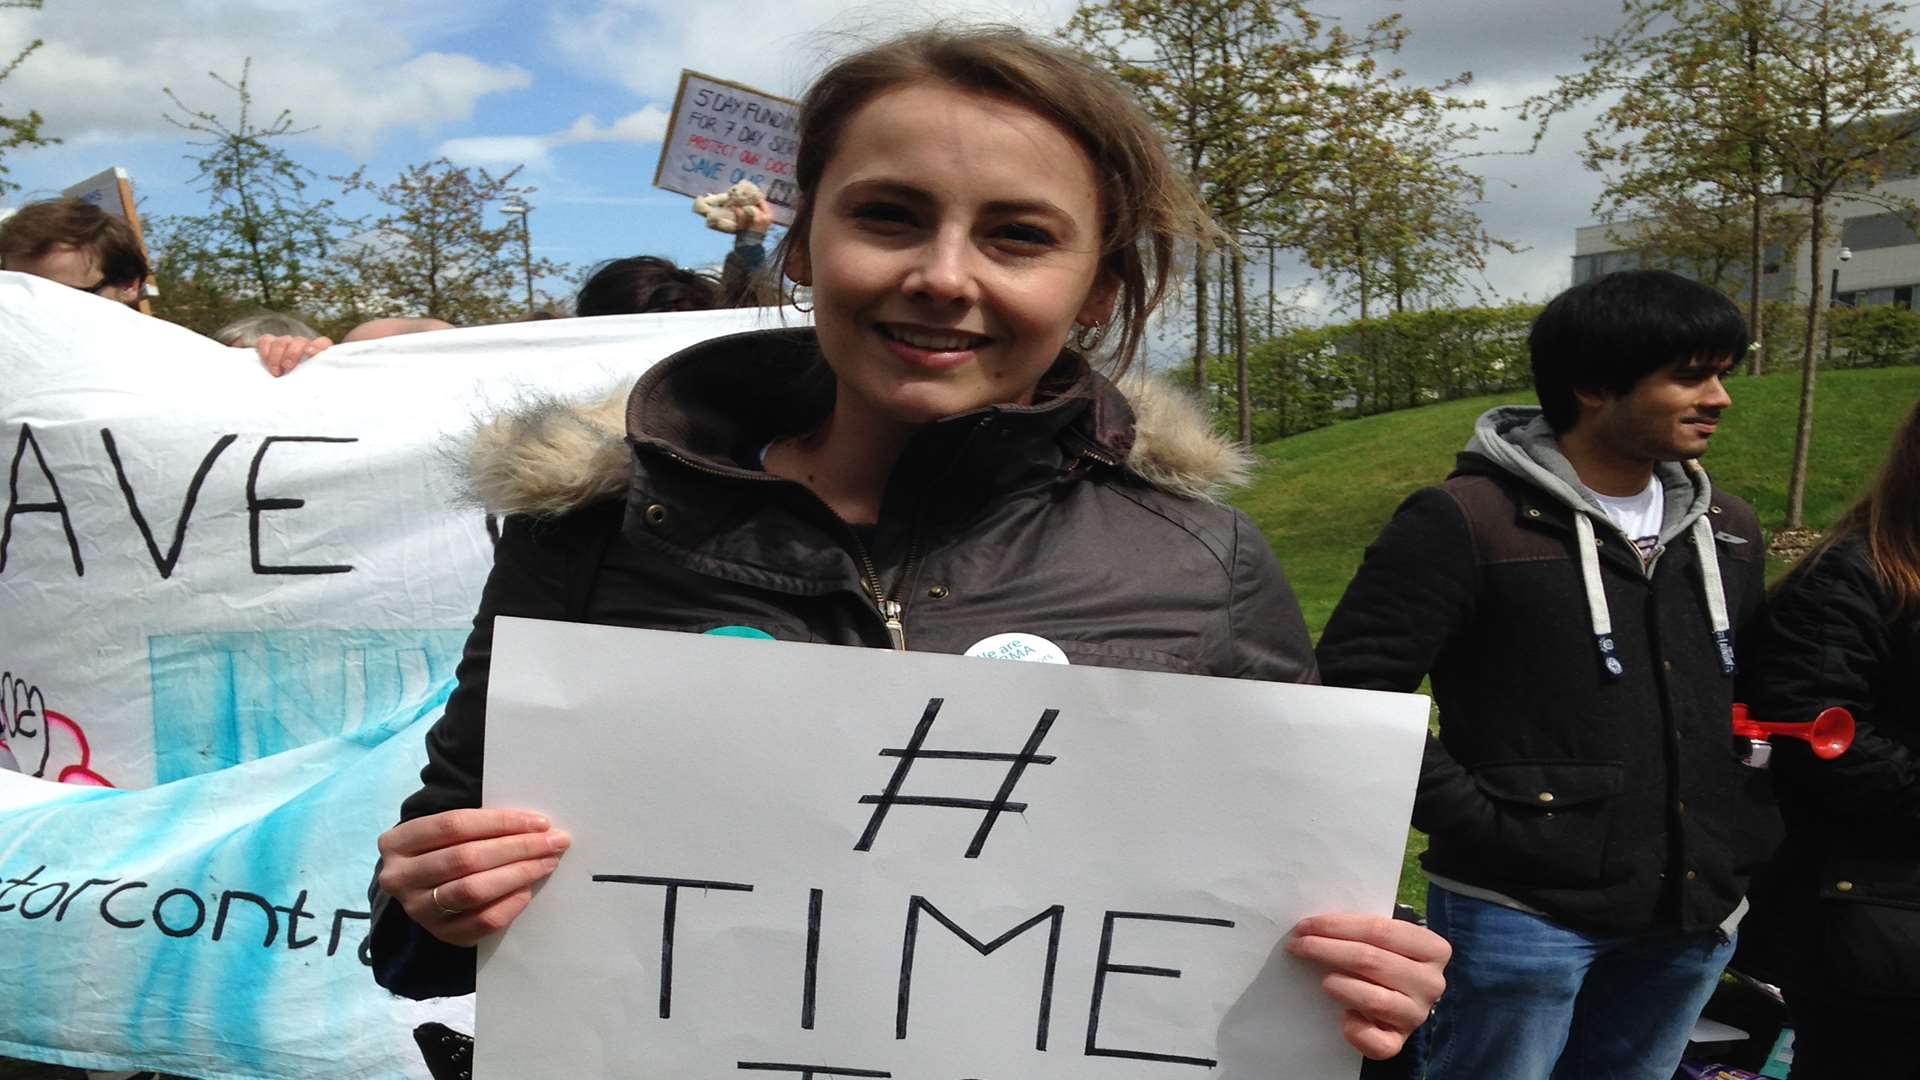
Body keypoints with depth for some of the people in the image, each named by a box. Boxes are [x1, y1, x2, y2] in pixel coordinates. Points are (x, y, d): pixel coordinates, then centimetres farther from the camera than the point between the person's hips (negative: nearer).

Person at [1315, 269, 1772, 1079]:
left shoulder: (1728, 532, 11)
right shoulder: (1466, 521, -12)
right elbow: (1353, 689, -16)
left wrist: (1749, 829, 11)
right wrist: (1478, 823, -17)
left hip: (1694, 917, 7)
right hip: (1523, 913, -6)